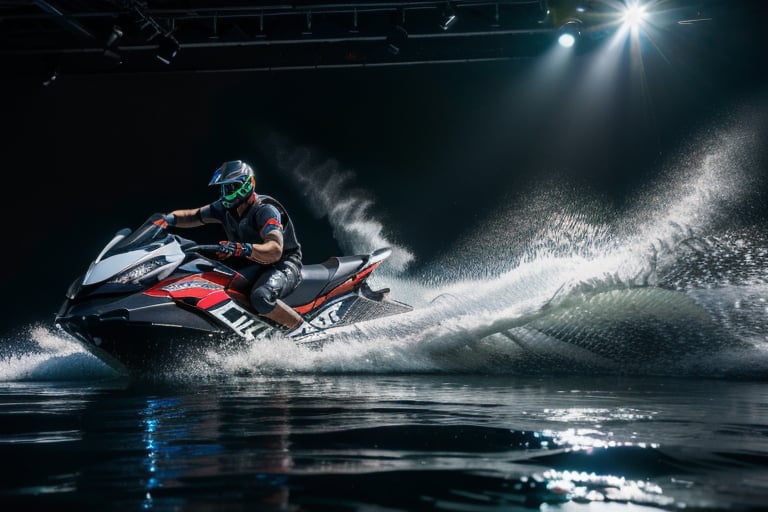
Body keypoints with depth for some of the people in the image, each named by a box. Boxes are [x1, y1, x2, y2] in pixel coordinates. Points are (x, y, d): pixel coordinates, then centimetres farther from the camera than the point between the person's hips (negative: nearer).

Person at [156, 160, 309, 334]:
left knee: (261, 297, -38)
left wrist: (242, 248, -53)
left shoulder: (265, 210, -23)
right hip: (251, 266, 9)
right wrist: (170, 218, -20)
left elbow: (275, 251, -37)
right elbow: (192, 216, 2)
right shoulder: (225, 208, 0)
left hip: (283, 264, -9)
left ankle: (296, 325, -16)